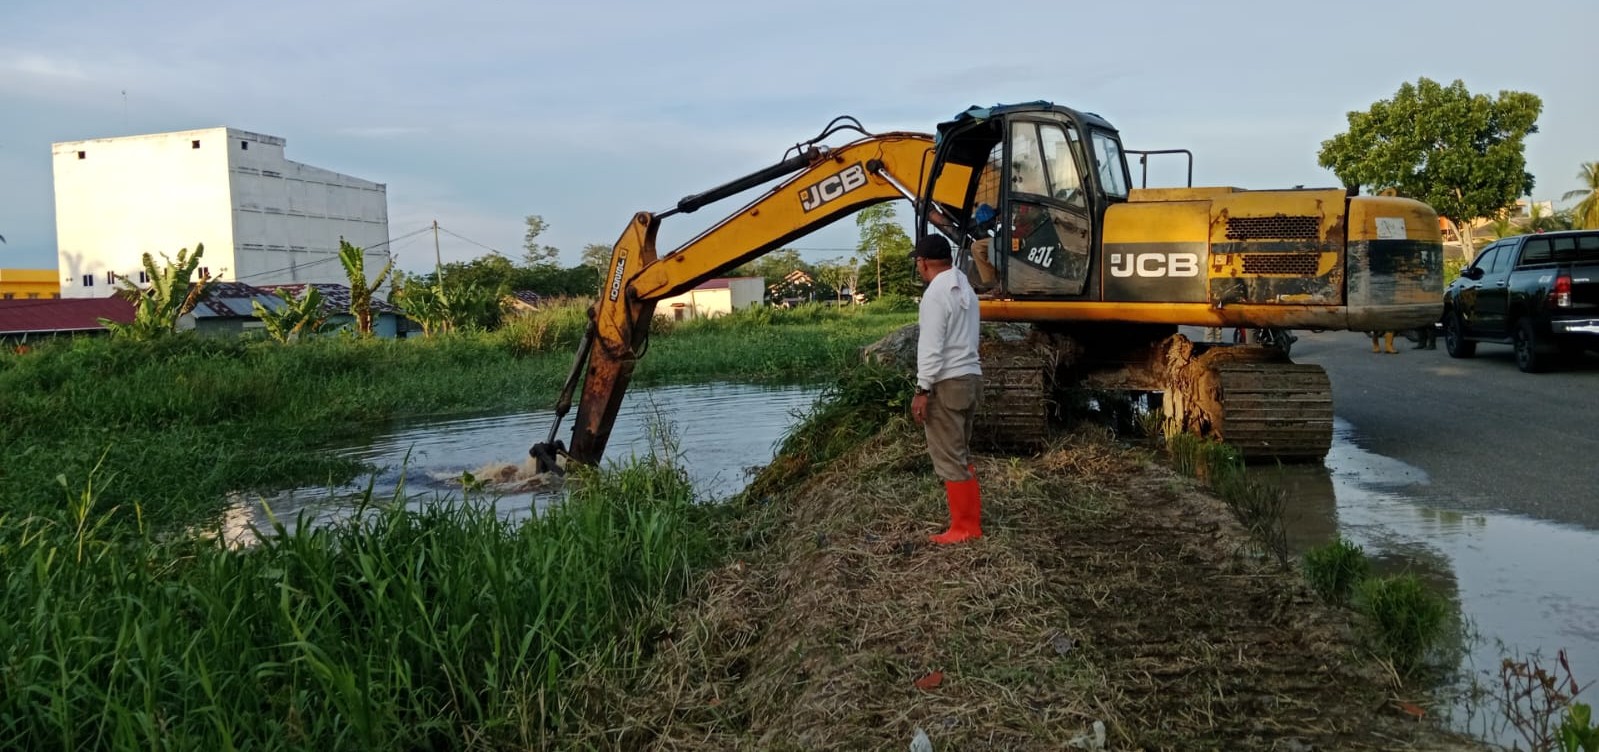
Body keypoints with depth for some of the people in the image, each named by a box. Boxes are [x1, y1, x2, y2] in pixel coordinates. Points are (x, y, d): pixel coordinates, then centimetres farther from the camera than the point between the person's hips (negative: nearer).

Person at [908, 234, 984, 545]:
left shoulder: (936, 293, -16)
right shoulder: (965, 288, 14)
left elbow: (931, 347, -21)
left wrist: (922, 389, -20)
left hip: (947, 383, -10)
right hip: (970, 377, 10)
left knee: (949, 458, -3)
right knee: (960, 455, 18)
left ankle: (964, 527, 2)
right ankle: (971, 521, 23)